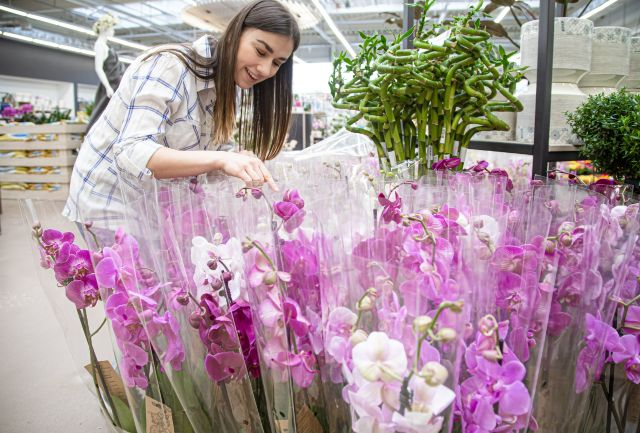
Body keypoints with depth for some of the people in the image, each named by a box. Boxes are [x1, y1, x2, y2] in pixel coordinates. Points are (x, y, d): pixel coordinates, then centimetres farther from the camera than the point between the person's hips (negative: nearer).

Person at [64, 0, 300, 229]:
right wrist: (220, 160, -45)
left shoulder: (223, 88, 2)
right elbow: (131, 154, -34)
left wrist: (235, 164, -21)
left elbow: (198, 158, 0)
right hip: (110, 205, -7)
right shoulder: (169, 65, -23)